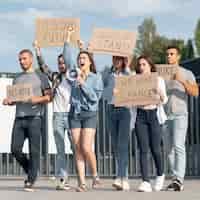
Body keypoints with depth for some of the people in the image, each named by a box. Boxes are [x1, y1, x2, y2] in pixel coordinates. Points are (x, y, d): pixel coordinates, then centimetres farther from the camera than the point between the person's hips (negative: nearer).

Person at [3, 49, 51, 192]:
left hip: (34, 117, -4)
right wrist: (8, 101, 1)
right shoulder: (17, 79, 20)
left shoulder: (40, 77, 7)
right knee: (15, 149, -3)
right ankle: (30, 171, 19)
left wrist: (37, 99, -17)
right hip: (19, 118, 4)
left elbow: (49, 97, 1)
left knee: (34, 150, -6)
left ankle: (30, 181, 0)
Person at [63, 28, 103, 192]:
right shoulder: (75, 74, 9)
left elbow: (95, 97, -7)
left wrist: (83, 84, -14)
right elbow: (67, 57, 7)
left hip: (89, 114, -3)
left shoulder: (96, 77, 0)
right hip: (75, 114, 3)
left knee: (86, 148, -12)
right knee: (78, 150, 0)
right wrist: (68, 38, 8)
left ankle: (95, 175, 11)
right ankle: (82, 183, 2)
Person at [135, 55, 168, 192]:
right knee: (143, 150, -6)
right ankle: (146, 182, -8)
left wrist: (160, 93, -20)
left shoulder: (159, 80, 6)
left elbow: (164, 100, 1)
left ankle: (160, 175, 25)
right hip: (141, 115, 1)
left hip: (154, 114, -1)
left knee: (155, 149, -2)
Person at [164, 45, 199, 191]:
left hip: (180, 115, -4)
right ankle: (176, 179, 9)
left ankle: (179, 180, -19)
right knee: (170, 148, 4)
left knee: (178, 146, -15)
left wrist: (182, 81, -20)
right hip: (165, 115, 4)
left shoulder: (187, 74, 5)